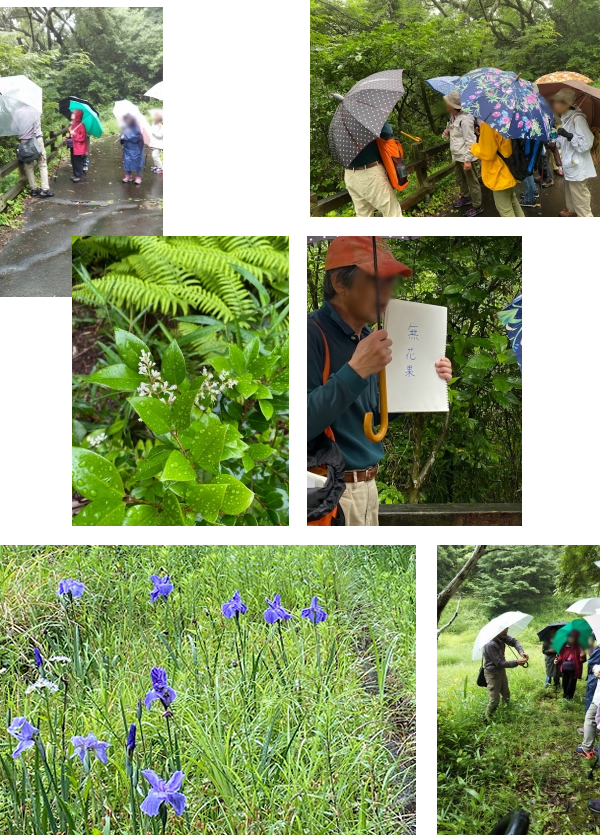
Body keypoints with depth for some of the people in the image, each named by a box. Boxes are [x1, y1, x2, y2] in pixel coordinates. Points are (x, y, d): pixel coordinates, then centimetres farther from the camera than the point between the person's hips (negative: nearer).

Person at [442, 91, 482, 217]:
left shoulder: (465, 119, -23)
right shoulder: (452, 117, 4)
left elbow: (470, 141, -23)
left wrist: (468, 160, -23)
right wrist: (446, 133, -2)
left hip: (465, 156, -10)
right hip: (457, 155, 10)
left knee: (472, 181, 3)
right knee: (460, 179, 25)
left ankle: (477, 206, 12)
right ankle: (465, 197, 45)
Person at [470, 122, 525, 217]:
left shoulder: (488, 124, -27)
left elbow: (486, 153, -23)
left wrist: (474, 148, -2)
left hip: (499, 175, -9)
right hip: (509, 172, 9)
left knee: (505, 210, 2)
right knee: (512, 201, 28)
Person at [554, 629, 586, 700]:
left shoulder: (579, 647, -7)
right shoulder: (565, 646, 1)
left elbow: (582, 660, -5)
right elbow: (561, 656, 8)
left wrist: (582, 656, -27)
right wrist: (557, 660, -11)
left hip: (573, 669, -3)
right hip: (564, 668, 3)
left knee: (572, 683, 6)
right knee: (565, 683, 13)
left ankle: (569, 696, 23)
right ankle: (565, 695, 31)